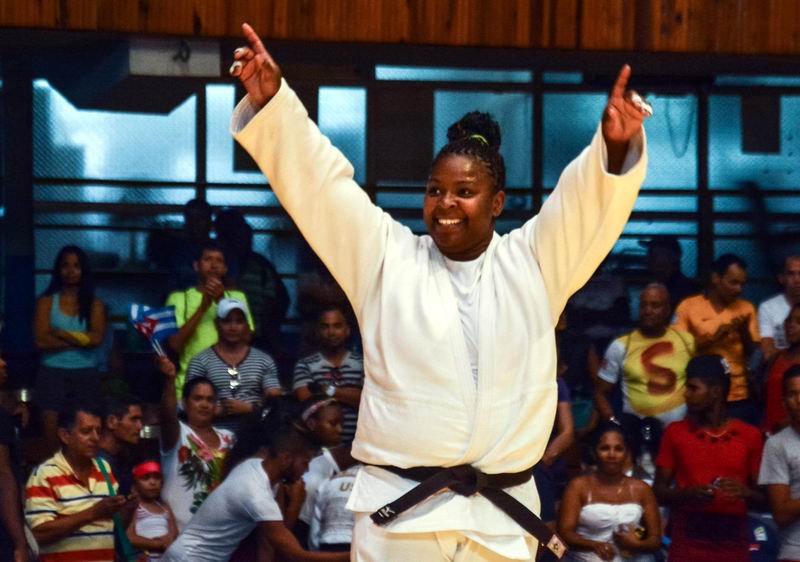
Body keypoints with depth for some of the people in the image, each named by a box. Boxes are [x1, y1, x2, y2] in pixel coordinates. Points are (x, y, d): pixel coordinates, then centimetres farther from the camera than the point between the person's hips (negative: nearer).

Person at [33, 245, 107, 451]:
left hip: (86, 375, 1)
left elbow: (96, 338, -8)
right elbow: (42, 340, -9)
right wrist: (80, 339, -8)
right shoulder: (46, 302, 3)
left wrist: (62, 334, -7)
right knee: (53, 438, -2)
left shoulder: (95, 304, 7)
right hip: (53, 374, -1)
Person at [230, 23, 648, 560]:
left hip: (501, 517, 1)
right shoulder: (387, 256, 8)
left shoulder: (532, 263, 8)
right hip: (400, 509, -1)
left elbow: (588, 199, -6)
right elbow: (320, 182, 2)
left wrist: (616, 147, -27)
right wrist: (271, 100, -10)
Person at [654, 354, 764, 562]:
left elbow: (764, 497, 8)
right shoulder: (675, 433, 6)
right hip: (687, 541, 0)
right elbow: (659, 491, 6)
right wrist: (688, 493, -14)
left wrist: (746, 493, -14)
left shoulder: (749, 436, 6)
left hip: (733, 543, 1)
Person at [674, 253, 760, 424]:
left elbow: (754, 355, 7)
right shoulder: (688, 307, 0)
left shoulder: (746, 308, 8)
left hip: (740, 398, 2)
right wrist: (713, 338, -15)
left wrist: (744, 331, -11)